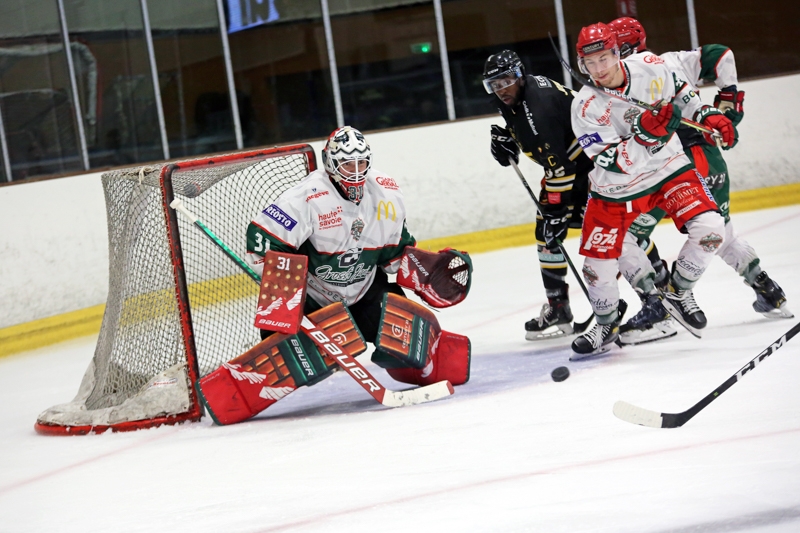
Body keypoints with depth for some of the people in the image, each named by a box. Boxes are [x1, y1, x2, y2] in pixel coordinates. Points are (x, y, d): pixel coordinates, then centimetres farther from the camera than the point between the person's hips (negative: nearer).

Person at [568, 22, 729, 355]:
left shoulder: (651, 67, -12)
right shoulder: (585, 107, -20)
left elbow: (681, 96, 12)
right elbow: (615, 163, -26)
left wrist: (709, 118, 4)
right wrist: (643, 133, -39)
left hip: (669, 168, 2)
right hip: (617, 188, -1)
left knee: (710, 229, -19)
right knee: (597, 265, -3)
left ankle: (675, 294, 5)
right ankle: (607, 324, 27)